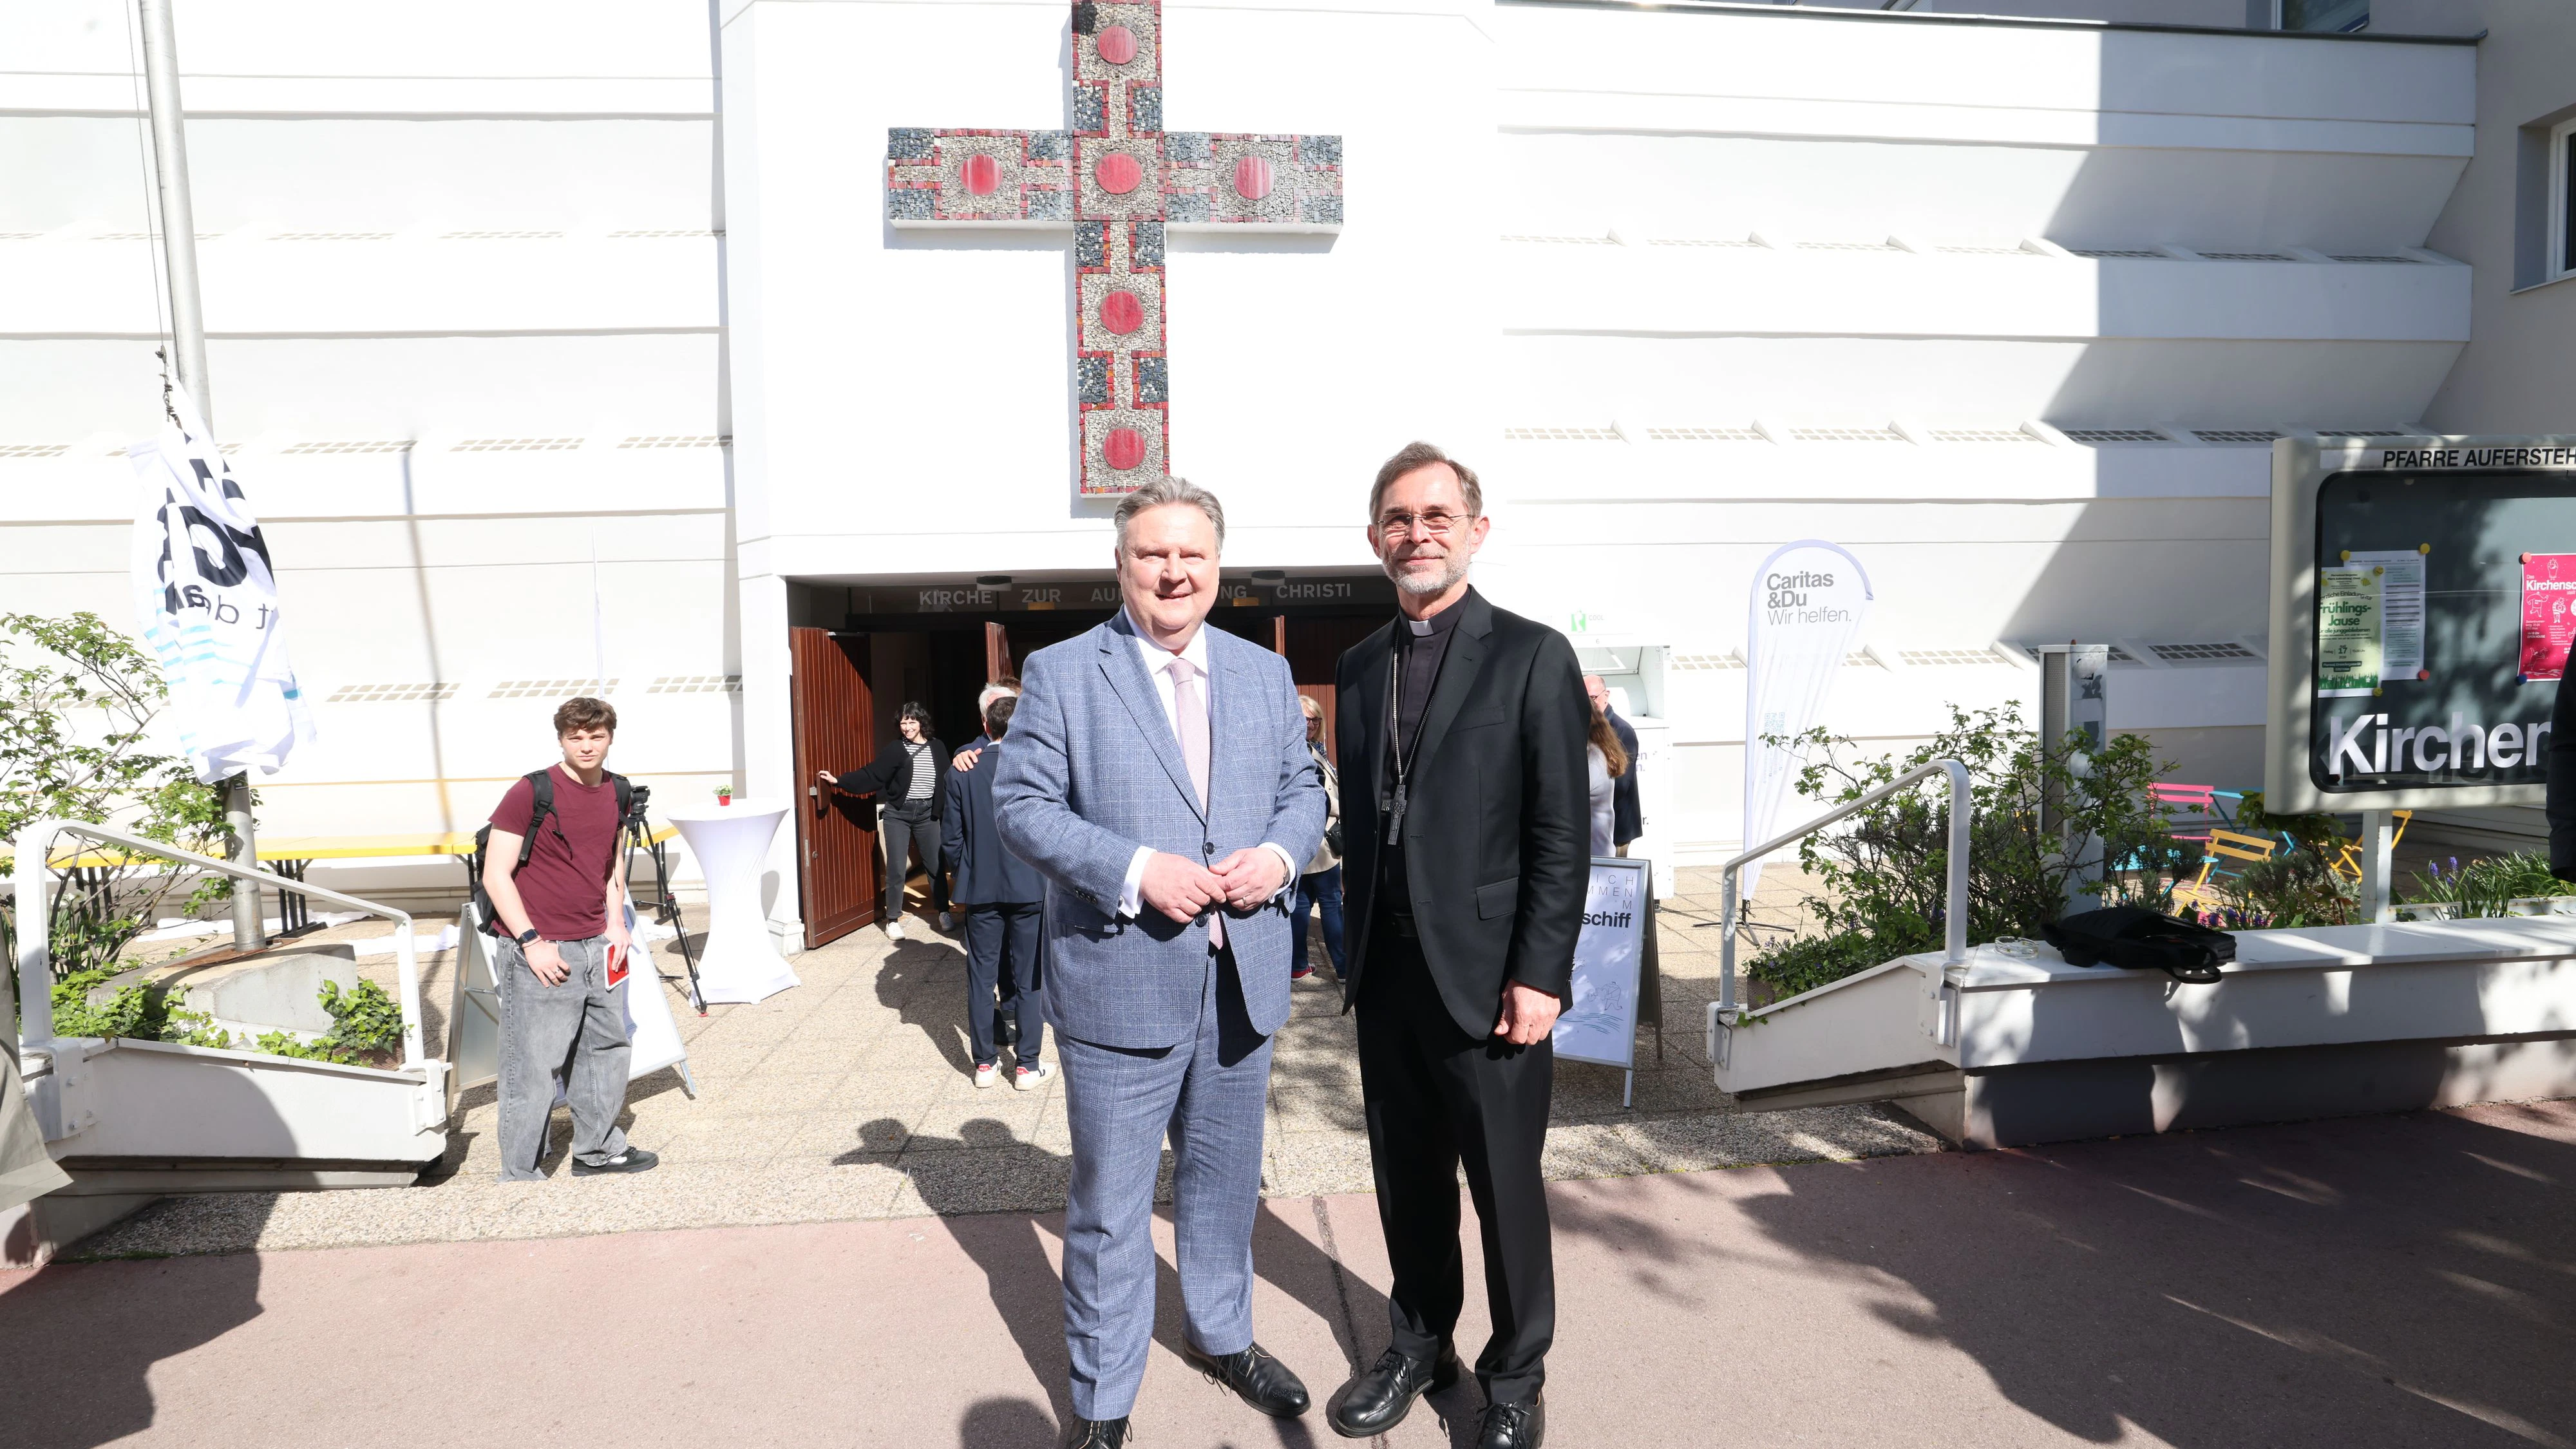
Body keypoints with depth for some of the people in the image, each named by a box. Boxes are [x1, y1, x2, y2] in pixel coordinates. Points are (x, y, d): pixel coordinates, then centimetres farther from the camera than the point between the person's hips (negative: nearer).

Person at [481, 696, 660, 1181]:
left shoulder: (617, 792, 8)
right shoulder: (532, 793, -11)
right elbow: (495, 875, -11)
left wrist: (616, 923, 12)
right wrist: (531, 942, -16)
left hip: (595, 947, 7)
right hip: (541, 952, -7)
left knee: (608, 1047, 16)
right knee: (533, 1067, -3)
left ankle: (597, 1149, 33)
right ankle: (519, 1174, 10)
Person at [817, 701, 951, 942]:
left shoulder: (937, 748, 2)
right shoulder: (896, 750, 0)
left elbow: (946, 780, 3)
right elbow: (870, 775, -1)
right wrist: (839, 780, -9)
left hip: (927, 814, 1)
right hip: (898, 814, -1)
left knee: (936, 865, 7)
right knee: (896, 868, 0)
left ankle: (944, 913, 23)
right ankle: (893, 920, 9)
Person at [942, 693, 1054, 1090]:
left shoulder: (960, 773, -4)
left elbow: (950, 839, -1)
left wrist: (963, 880, 13)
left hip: (980, 889, 2)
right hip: (1031, 888, -1)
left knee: (981, 976, 10)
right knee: (1028, 979, 7)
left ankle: (985, 1063, 18)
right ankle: (1027, 1065, 12)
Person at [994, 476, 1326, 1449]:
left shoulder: (1264, 673, 9)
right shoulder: (1059, 674, -4)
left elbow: (1303, 790, 11)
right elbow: (1021, 804, -9)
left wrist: (1280, 855, -11)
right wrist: (1135, 871, -21)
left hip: (1241, 983, 4)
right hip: (1120, 984, -4)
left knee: (1225, 1182, 22)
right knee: (1109, 1206, 8)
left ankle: (1222, 1337, 45)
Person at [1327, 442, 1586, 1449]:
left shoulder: (1534, 657, -5)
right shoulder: (1358, 668, 11)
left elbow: (1562, 835, -9)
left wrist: (1539, 976, -13)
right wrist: (1356, 943, 10)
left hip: (1486, 974, -4)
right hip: (1385, 975, 5)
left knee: (1506, 1188, 8)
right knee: (1407, 1178, 17)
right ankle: (1419, 1345, 37)